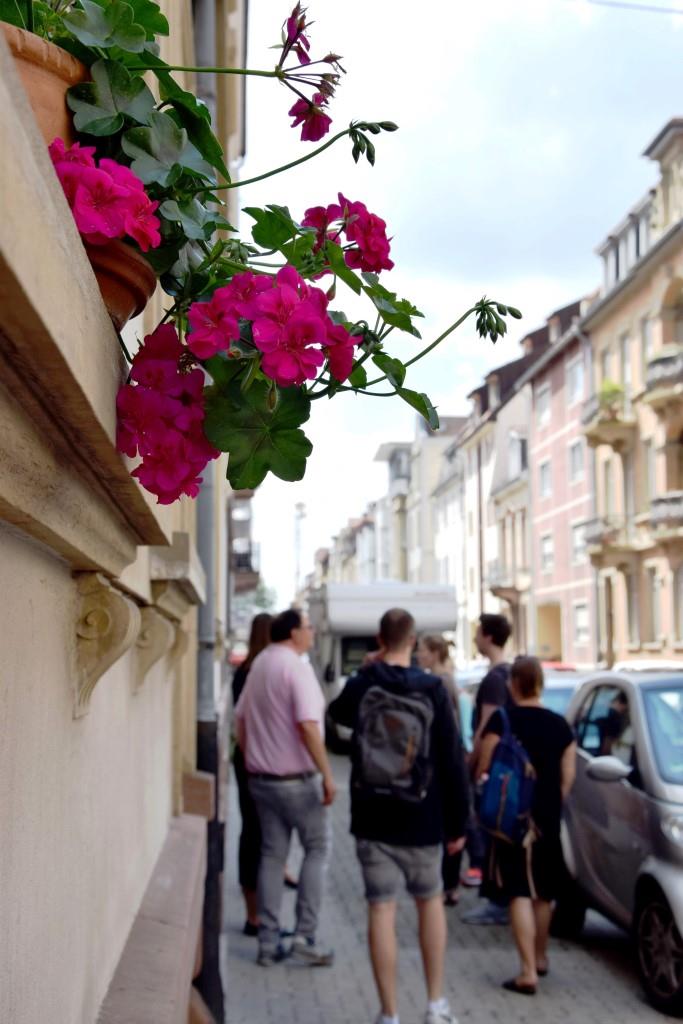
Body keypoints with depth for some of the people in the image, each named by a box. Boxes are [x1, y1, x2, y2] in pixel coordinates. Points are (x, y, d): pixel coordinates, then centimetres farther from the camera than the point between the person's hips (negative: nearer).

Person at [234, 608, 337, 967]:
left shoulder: (258, 664, 9)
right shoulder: (296, 667, -16)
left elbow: (241, 720, 15)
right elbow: (307, 726, -24)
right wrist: (327, 774, -20)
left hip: (262, 778, 7)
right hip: (297, 779, -7)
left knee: (271, 855, 11)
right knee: (315, 850, 6)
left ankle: (268, 944, 14)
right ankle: (304, 938, 2)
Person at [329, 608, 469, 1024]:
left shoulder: (360, 687, -5)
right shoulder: (432, 690, -8)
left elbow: (339, 712, 21)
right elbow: (453, 762, -7)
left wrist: (369, 672, 21)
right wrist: (458, 822, 1)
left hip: (372, 821, 0)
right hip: (421, 822, 0)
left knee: (382, 911, 3)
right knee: (430, 901, 19)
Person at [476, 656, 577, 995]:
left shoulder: (502, 721, -10)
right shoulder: (560, 725, 3)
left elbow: (484, 770, -11)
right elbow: (568, 776, 5)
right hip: (549, 819, 5)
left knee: (520, 894, -5)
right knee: (543, 892, 20)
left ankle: (528, 973, -11)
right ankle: (540, 957, 35)